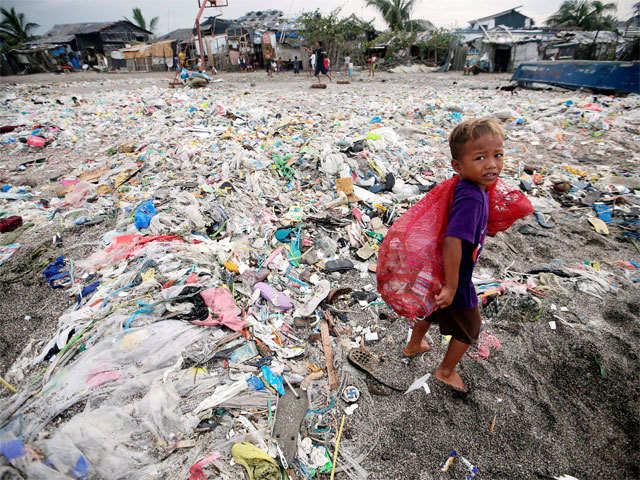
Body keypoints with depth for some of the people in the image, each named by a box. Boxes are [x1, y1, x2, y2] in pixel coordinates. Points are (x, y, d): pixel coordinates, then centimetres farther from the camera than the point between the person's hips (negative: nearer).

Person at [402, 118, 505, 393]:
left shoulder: (465, 186, -6)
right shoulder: (471, 198, -35)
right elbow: (452, 242, -41)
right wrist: (452, 286, -33)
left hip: (437, 269, 8)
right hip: (454, 275, -8)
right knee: (469, 328, 19)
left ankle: (414, 345, 59)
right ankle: (446, 371, 41)